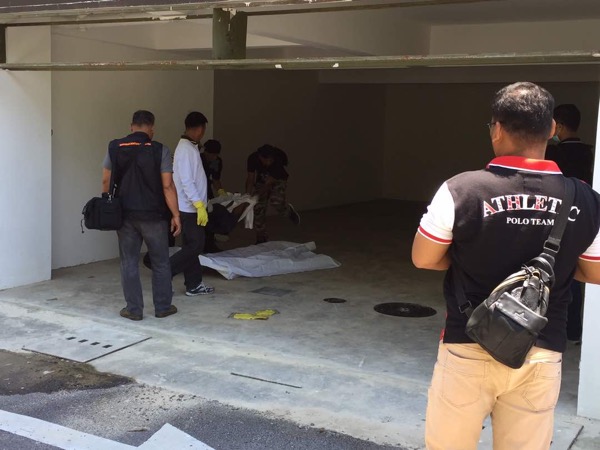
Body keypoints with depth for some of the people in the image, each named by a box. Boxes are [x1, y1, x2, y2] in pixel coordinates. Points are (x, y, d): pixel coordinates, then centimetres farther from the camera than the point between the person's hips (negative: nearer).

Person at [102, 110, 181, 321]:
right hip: (153, 216, -2)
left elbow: (106, 181, 4)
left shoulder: (114, 148, 2)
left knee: (129, 263, 10)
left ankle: (134, 309, 12)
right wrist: (175, 215, -5)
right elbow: (167, 186, -11)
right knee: (160, 263, 11)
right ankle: (163, 307, 18)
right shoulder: (160, 150, -8)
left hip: (125, 215, 2)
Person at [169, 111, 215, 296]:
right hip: (189, 207, -10)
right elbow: (186, 181, -23)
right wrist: (200, 205, -24)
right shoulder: (186, 149, -17)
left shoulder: (188, 147, 14)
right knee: (195, 246, -6)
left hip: (189, 207, 10)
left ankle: (194, 285, 16)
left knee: (192, 245, 11)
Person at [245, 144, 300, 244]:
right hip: (261, 180, 3)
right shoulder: (253, 158, -27)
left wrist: (257, 195, -41)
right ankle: (261, 237, 9)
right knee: (258, 208, -6)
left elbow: (269, 182, -33)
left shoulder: (280, 158, -34)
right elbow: (250, 178, -22)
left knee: (276, 201, -28)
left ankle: (290, 211, 7)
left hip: (278, 180, -2)